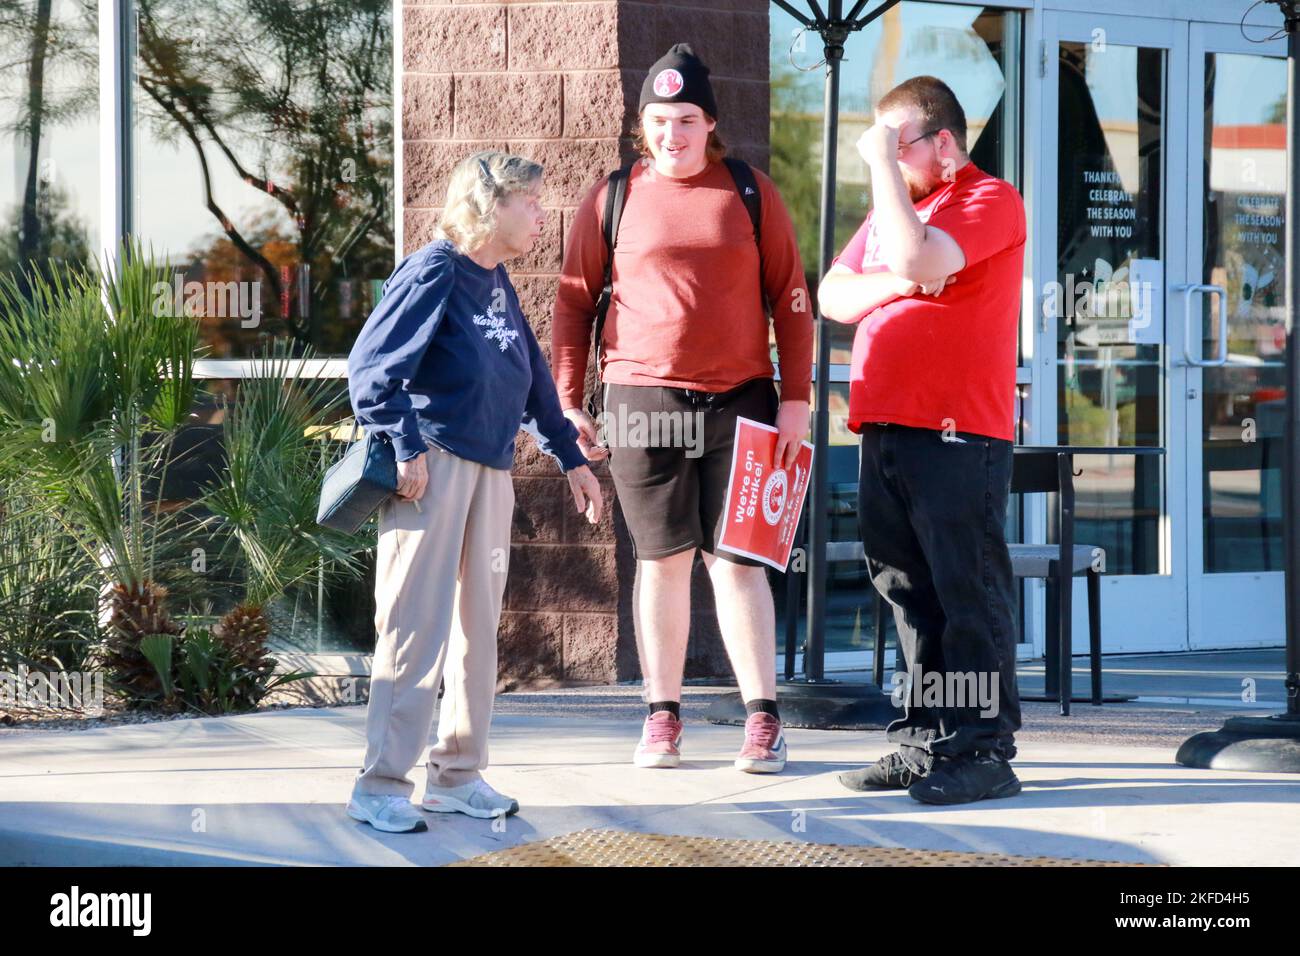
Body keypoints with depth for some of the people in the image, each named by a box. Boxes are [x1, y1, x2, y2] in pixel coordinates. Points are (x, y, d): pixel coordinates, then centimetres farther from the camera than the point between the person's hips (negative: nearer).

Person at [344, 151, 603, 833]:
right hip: (434, 465, -8)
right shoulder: (435, 271, -8)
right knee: (418, 627, -9)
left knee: (477, 623, 11)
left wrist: (571, 458, 29)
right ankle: (380, 787, -5)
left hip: (490, 470, 8)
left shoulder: (497, 284, 16)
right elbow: (371, 367, -14)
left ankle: (457, 776, 19)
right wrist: (406, 450, -18)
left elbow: (533, 380, 27)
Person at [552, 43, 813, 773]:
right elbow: (575, 302, 8)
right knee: (663, 558, 4)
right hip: (643, 398, 0)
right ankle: (663, 717, 11)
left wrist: (796, 399, -1)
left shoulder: (751, 193, 6)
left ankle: (763, 720, -2)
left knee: (737, 559, -3)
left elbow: (791, 299, 6)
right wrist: (568, 402, 3)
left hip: (740, 399, 0)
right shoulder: (613, 199, 6)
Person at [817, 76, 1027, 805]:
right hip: (886, 429, 9)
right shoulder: (894, 206, 22)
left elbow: (918, 261, -21)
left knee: (967, 593, -8)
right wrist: (897, 283, -5)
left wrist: (886, 165, -13)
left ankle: (984, 751, -8)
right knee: (910, 592, 10)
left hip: (957, 434, -8)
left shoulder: (990, 200, -5)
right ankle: (925, 742, 16)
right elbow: (833, 295, 15)